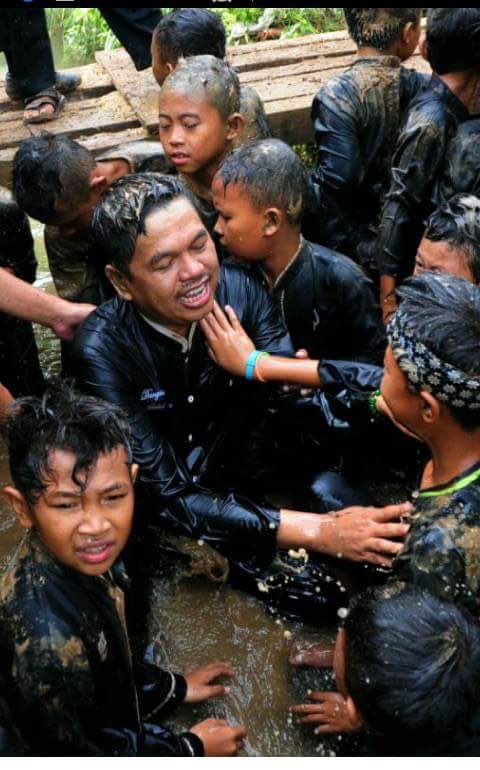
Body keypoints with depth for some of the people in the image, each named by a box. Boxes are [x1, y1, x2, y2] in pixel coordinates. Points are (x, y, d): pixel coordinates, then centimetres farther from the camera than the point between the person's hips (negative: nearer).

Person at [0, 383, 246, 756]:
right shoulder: (48, 637, -36)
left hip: (115, 730, 6)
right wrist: (191, 749, -13)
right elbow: (77, 758, -22)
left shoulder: (75, 558, -15)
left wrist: (175, 687, 8)